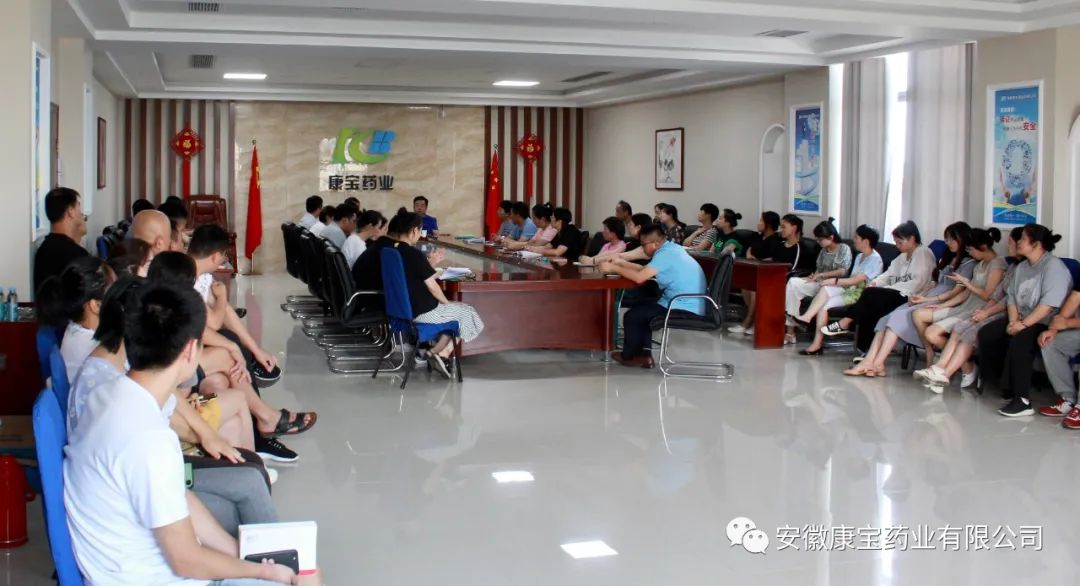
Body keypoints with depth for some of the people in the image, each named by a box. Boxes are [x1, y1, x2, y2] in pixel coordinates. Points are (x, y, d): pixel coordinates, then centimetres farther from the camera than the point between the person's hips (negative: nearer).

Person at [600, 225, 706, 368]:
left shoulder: (665, 254, -18)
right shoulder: (671, 248, 11)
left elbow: (639, 277, -25)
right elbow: (646, 270, 18)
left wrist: (614, 268, -13)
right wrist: (621, 263, 14)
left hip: (685, 310, -10)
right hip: (690, 306, 10)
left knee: (632, 316, 0)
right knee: (641, 310, 22)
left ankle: (628, 356, 21)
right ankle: (644, 355, 17)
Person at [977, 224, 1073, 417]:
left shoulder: (1053, 266, -12)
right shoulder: (1022, 267, 17)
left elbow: (1049, 303, -23)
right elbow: (1011, 296, 11)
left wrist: (1024, 324, -24)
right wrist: (1013, 320, -7)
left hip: (1045, 323, -9)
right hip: (1021, 319, 9)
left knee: (1019, 341, -34)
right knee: (986, 334, -8)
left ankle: (1021, 401, -33)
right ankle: (1005, 385, -1)